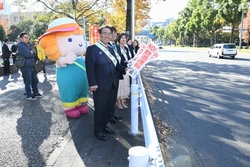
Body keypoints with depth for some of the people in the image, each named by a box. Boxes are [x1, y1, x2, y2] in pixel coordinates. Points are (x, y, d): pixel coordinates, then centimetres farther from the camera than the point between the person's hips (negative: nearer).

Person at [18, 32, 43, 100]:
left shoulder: (28, 45, 16)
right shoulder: (20, 46, -12)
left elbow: (34, 53, 6)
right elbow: (28, 54, -23)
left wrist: (32, 52, -13)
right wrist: (32, 53, -4)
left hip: (32, 66, 9)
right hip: (26, 67, -8)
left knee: (35, 80, 15)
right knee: (28, 82, 1)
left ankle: (36, 93, 29)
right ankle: (29, 96, 12)